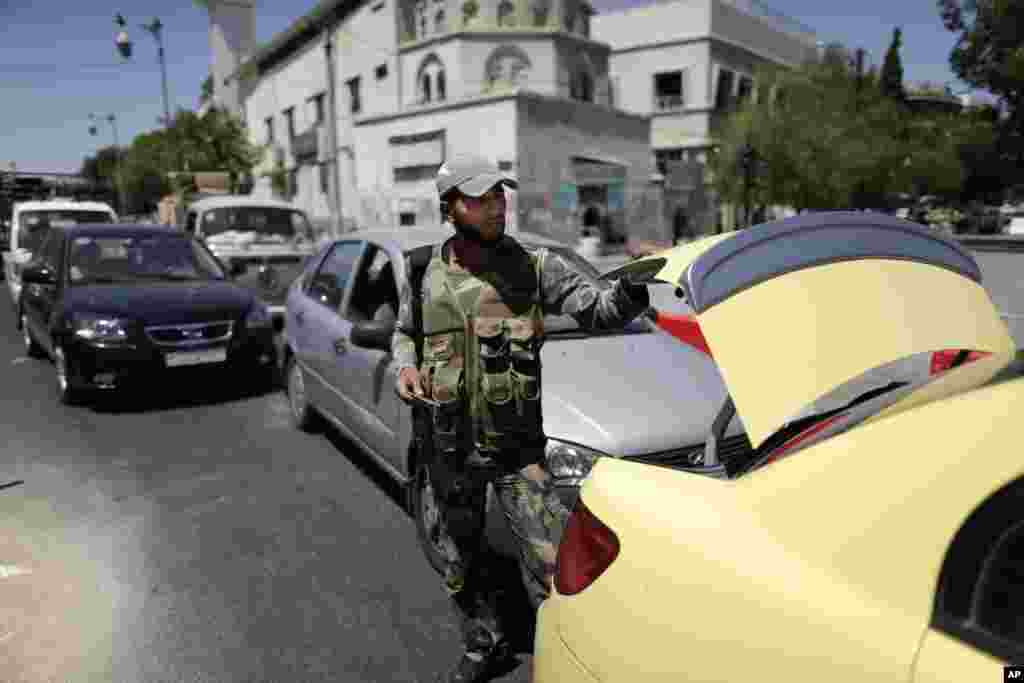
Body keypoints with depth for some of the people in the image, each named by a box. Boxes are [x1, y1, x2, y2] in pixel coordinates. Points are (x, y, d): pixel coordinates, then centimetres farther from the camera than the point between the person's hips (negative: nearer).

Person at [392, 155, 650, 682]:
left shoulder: (532, 266, -6)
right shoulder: (425, 273, 1)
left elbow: (597, 311, -12)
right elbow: (403, 333, 16)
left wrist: (632, 287, -33)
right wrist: (405, 366, -5)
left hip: (517, 445, -3)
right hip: (451, 446, 3)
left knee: (549, 560, -5)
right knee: (462, 559, 19)